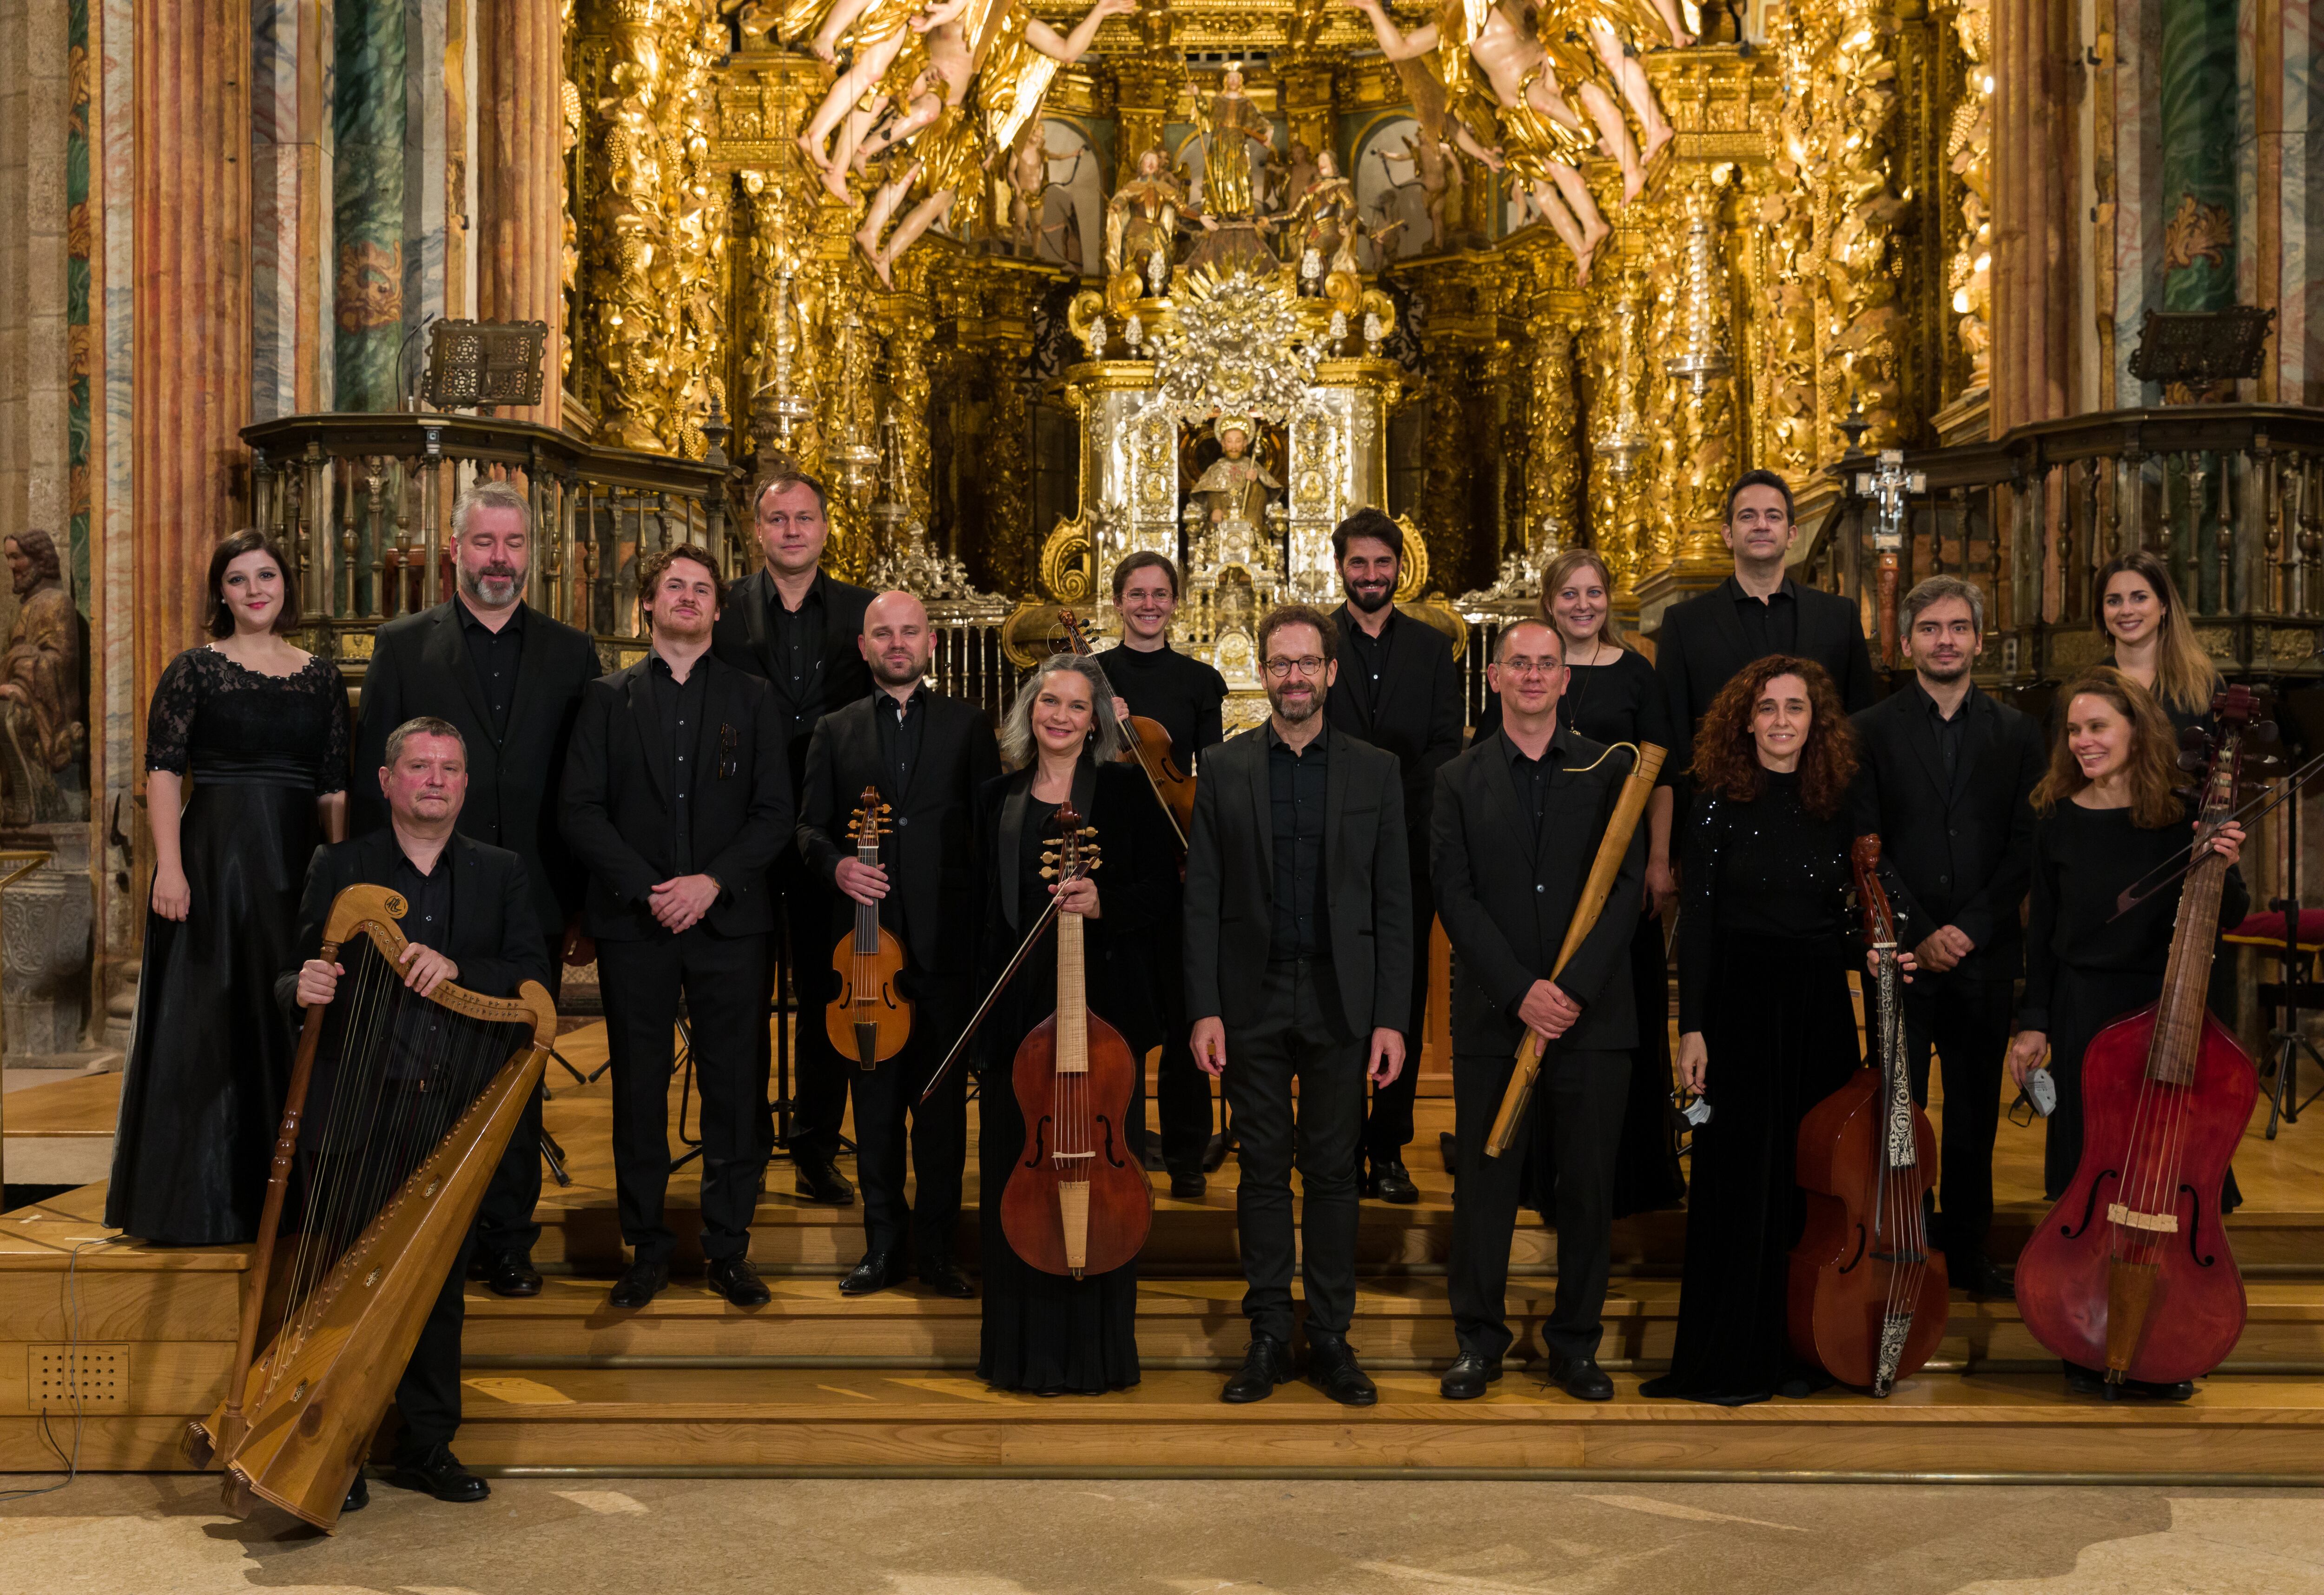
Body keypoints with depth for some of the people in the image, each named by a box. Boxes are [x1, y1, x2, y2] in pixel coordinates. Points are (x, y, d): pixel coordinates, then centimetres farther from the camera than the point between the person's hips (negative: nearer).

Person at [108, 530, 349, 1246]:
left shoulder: (322, 677, 10)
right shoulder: (195, 669, 1)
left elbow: (335, 789, 9)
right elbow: (163, 771, -6)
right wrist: (170, 866, -15)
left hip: (299, 864, 3)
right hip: (214, 857, -3)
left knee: (292, 1020, 7)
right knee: (207, 1020, 1)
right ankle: (199, 1196, 10)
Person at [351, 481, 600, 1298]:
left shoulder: (571, 654, 6)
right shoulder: (403, 646, 4)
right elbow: (373, 777, 2)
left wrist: (575, 896, -1)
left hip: (532, 902, 1)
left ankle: (508, 1240, 19)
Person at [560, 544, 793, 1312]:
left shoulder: (752, 698, 9)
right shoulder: (608, 697, 8)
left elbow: (774, 812, 3)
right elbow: (581, 811, 1)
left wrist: (711, 882, -10)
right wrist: (646, 888, -11)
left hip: (729, 920, 0)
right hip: (633, 923, 0)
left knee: (735, 1089, 1)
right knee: (639, 1090, 5)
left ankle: (729, 1248, 12)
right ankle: (646, 1248, 16)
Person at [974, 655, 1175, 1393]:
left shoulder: (1124, 791, 0)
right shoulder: (998, 799, 11)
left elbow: (1161, 890, -3)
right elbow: (990, 907, 16)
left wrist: (1103, 902, -21)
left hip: (1101, 1006, -3)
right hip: (1016, 1011, 4)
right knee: (1016, 1176, 6)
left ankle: (1092, 1349, 12)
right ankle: (1022, 1344, 19)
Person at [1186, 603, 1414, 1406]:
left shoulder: (1374, 772, 4)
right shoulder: (1224, 769, 4)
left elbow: (1393, 904, 3)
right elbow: (1202, 899, 2)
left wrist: (1392, 1017, -4)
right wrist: (1204, 1009, -5)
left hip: (1339, 1001, 0)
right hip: (1252, 999, 0)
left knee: (1333, 1171, 6)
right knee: (1263, 1169, 6)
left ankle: (1331, 1338, 16)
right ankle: (1268, 1336, 16)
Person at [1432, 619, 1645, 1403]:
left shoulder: (1610, 770, 5)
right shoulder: (1460, 780, 6)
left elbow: (1627, 886, -2)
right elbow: (1456, 896, -2)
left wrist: (1574, 986, -13)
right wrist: (1520, 989, -13)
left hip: (1592, 1013, 0)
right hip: (1492, 1015, 0)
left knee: (1588, 1184, 6)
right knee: (1484, 1179, 5)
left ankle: (1576, 1343, 20)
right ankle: (1479, 1338, 19)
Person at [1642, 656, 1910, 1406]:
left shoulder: (1839, 807, 6)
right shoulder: (1721, 805, -2)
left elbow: (1856, 912, 14)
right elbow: (1697, 921, -4)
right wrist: (1692, 1026, -9)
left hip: (1820, 1007, 3)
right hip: (1739, 1005, -3)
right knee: (1739, 1176, 0)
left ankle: (1798, 1347, 18)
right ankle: (1730, 1354, 10)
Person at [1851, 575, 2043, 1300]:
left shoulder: (2017, 733, 8)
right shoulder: (1870, 731, 2)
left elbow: (2026, 846, 1)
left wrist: (1970, 929, -9)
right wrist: (1916, 936, -11)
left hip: (1986, 953, 2)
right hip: (1900, 954, -2)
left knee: (1975, 1117, 10)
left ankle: (1967, 1254, 21)